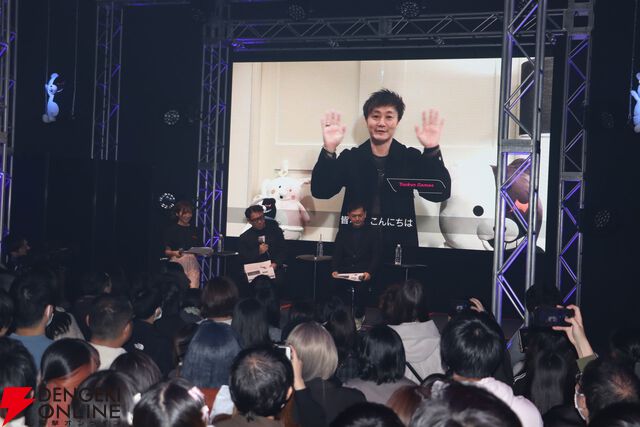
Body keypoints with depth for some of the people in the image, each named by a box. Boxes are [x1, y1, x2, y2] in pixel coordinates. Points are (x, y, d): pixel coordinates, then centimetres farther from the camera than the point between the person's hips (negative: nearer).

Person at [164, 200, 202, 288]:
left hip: (192, 264, 3)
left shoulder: (195, 231, 15)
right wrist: (174, 253, -18)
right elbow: (167, 251, 3)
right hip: (177, 263, -3)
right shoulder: (172, 229, 5)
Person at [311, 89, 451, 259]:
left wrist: (432, 150, -18)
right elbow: (320, 191, -5)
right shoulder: (350, 158, 7)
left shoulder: (411, 158, 6)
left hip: (399, 247, 0)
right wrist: (329, 149, -18)